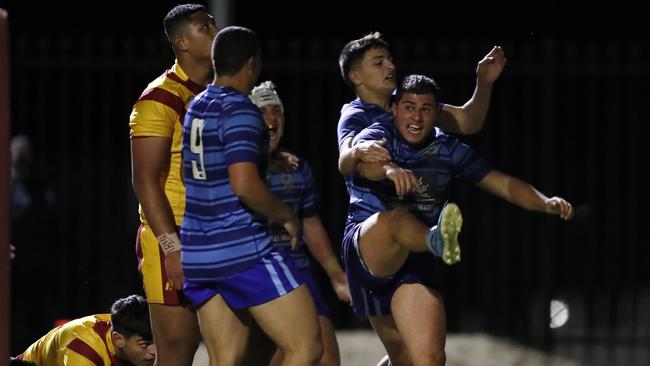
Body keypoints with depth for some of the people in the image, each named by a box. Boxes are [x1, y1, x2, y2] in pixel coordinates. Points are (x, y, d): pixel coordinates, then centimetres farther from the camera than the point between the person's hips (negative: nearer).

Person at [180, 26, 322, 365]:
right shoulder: (239, 110, -12)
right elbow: (244, 184, -22)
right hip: (242, 249, -8)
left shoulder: (195, 107, 13)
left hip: (197, 254, 8)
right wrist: (287, 216, -7)